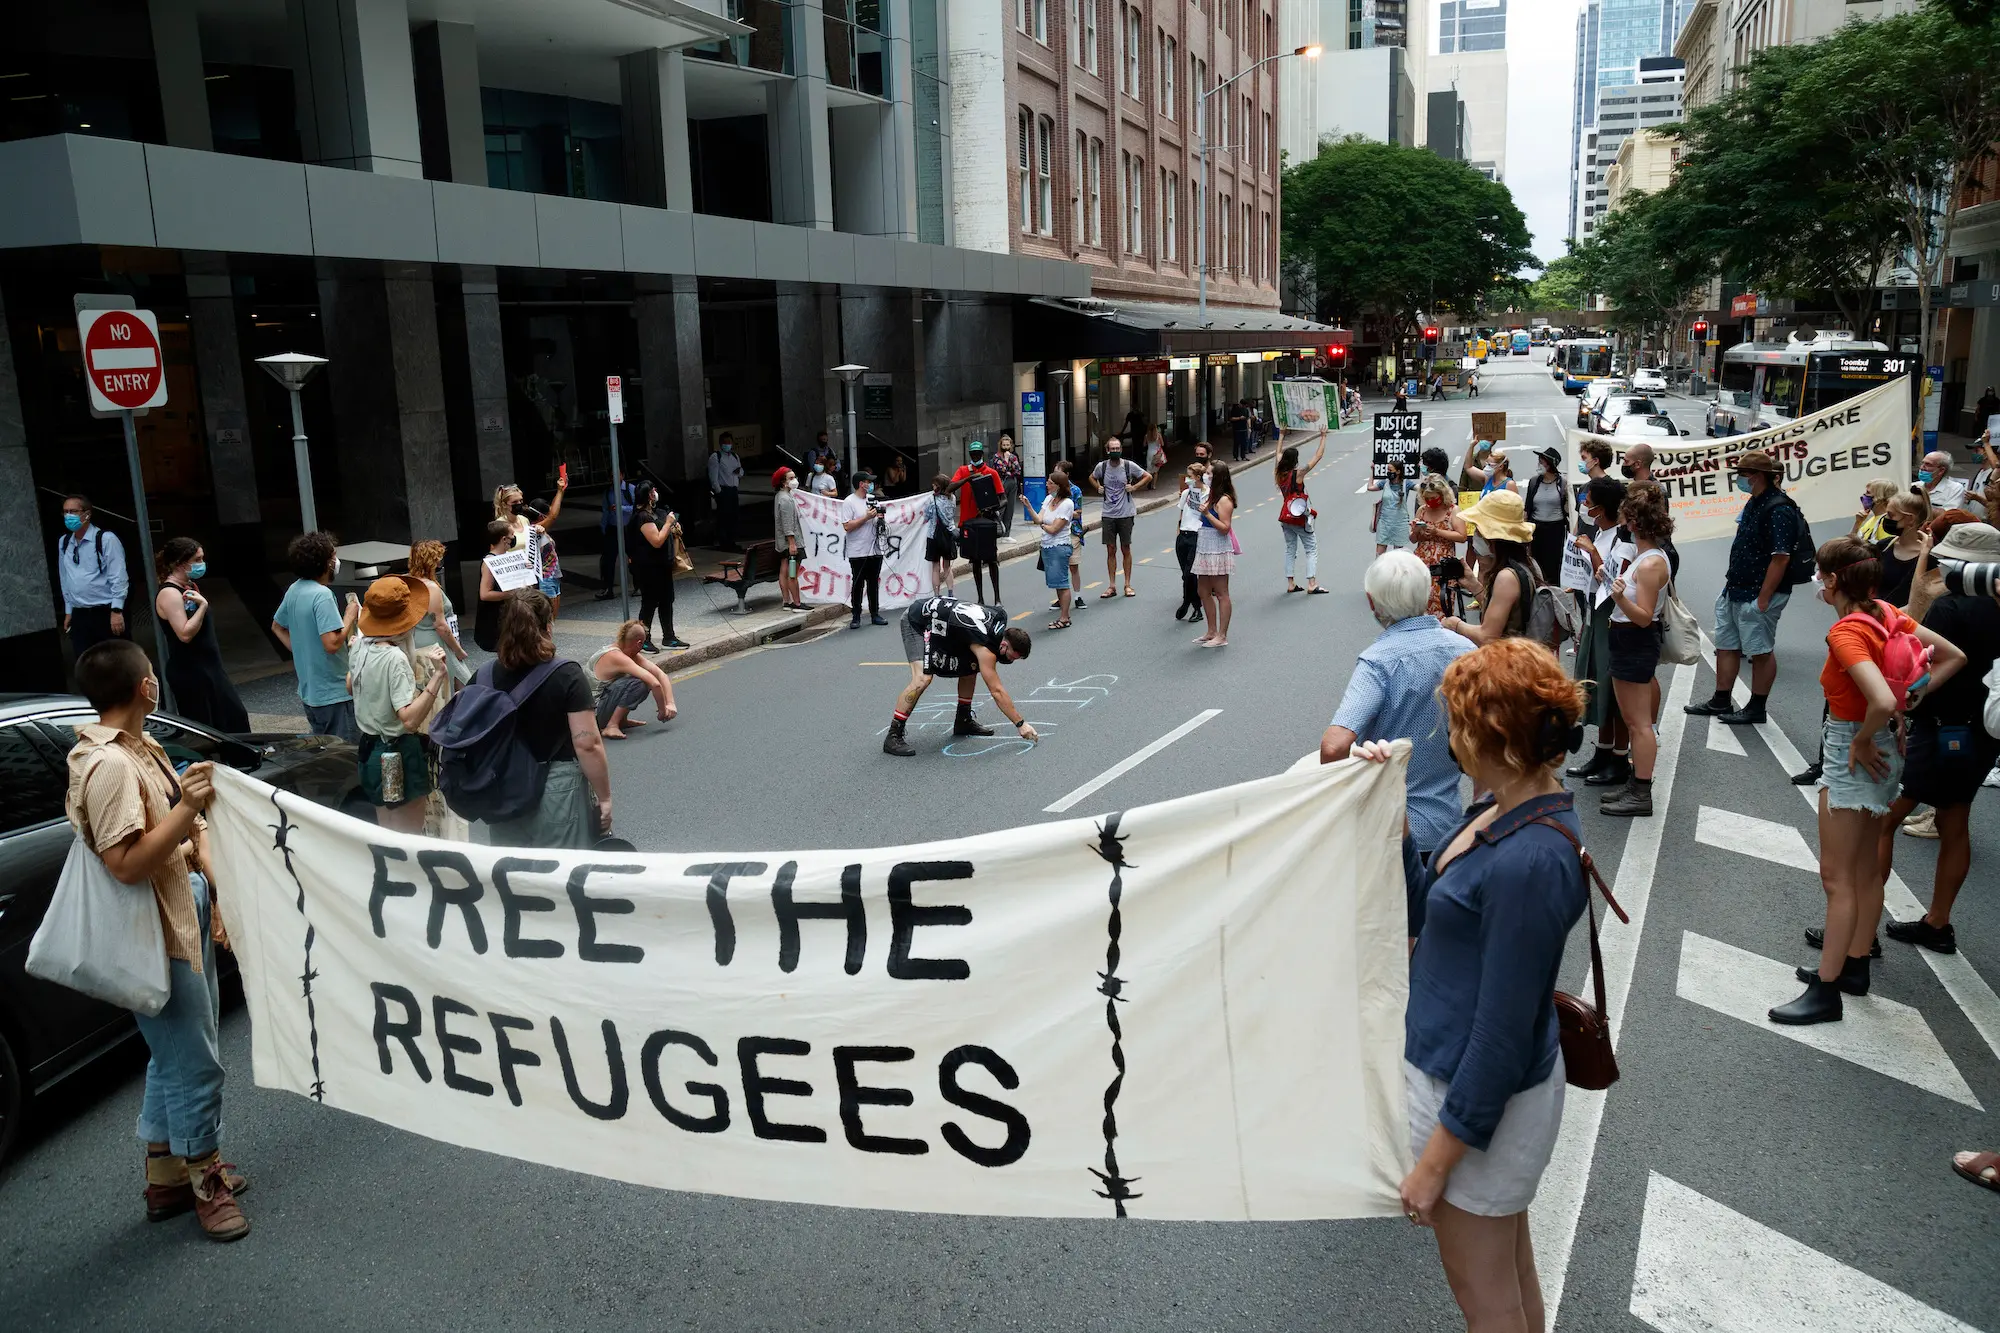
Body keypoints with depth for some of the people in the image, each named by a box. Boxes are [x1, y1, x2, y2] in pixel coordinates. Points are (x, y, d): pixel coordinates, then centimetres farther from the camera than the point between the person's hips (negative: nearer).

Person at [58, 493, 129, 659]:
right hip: (79, 616, 5)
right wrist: (68, 611, 16)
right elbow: (65, 579, 17)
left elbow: (119, 577, -11)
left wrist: (116, 611, -17)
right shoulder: (63, 542, 11)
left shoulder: (106, 539, -8)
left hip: (106, 613, -5)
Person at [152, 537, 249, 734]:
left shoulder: (189, 586, 11)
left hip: (208, 667, 10)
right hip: (190, 673, -10)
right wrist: (202, 605, -26)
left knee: (234, 717, 13)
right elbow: (185, 634, -27)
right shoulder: (170, 594, -18)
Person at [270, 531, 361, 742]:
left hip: (309, 690, 9)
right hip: (334, 693, -9)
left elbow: (277, 627, 22)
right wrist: (350, 615, -14)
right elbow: (332, 643, -27)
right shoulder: (322, 595, -20)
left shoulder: (294, 590, 7)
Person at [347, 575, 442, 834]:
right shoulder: (395, 658, -26)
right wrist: (436, 677, -37)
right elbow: (410, 719, -32)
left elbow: (350, 686, 19)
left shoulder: (361, 646, -1)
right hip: (399, 756, -9)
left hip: (371, 748, 9)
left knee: (385, 831, 21)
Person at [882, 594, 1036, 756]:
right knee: (922, 679, -24)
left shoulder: (1001, 617, -7)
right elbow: (997, 691, -27)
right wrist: (1020, 724, -24)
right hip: (917, 621, -9)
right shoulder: (985, 648, -28)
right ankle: (893, 736, -18)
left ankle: (964, 720, 23)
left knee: (971, 667, 9)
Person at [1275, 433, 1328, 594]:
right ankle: (1312, 584, -3)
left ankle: (1290, 583, 13)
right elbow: (1318, 457, -15)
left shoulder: (1278, 474, -2)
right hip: (1301, 518, -6)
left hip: (1286, 517, 6)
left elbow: (1278, 454, 16)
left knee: (1290, 549, 14)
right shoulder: (1298, 474, -18)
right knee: (1312, 549, 3)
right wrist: (1323, 438, -6)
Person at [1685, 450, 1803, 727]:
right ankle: (1720, 702, 25)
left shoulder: (1778, 509, -19)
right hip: (1735, 590, 10)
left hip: (1757, 594, -10)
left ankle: (1756, 708, 12)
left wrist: (1763, 598, -23)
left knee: (1761, 651, 2)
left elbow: (1781, 557, -23)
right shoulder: (1755, 502, 12)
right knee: (1726, 645, 15)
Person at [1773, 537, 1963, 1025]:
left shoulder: (1846, 633, -25)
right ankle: (1855, 964, 33)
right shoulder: (1887, 614, 0)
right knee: (1865, 866, 20)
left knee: (1836, 876, -2)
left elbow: (1882, 701, -37)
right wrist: (1908, 702, 3)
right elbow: (1953, 657, 7)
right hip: (1882, 750, 10)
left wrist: (1863, 742, -19)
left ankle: (1826, 992, 5)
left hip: (1855, 754, -10)